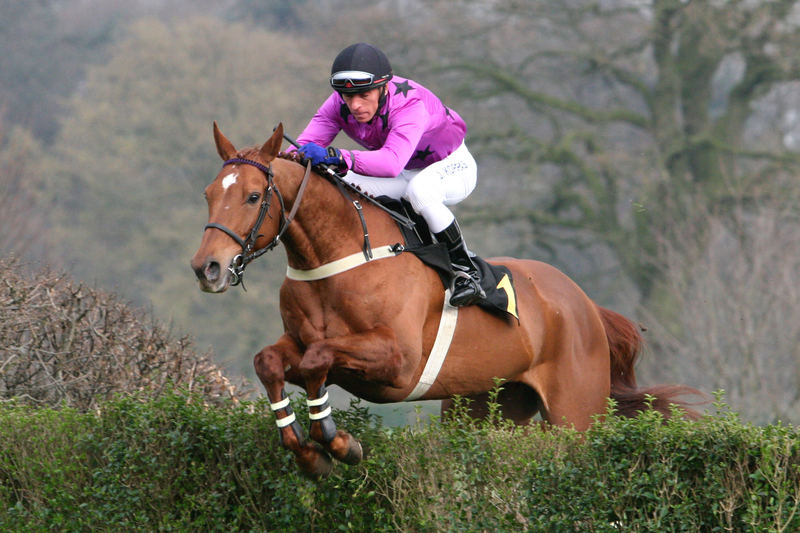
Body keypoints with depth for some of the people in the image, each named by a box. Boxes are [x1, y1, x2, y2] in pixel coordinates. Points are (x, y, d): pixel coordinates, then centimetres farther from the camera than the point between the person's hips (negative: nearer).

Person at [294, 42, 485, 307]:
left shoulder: (409, 103, -39)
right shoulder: (339, 104, -19)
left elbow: (392, 162, -54)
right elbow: (305, 145, -26)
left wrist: (337, 157, -67)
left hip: (452, 166, -6)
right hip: (405, 175, 6)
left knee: (419, 190, -40)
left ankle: (465, 269, -23)